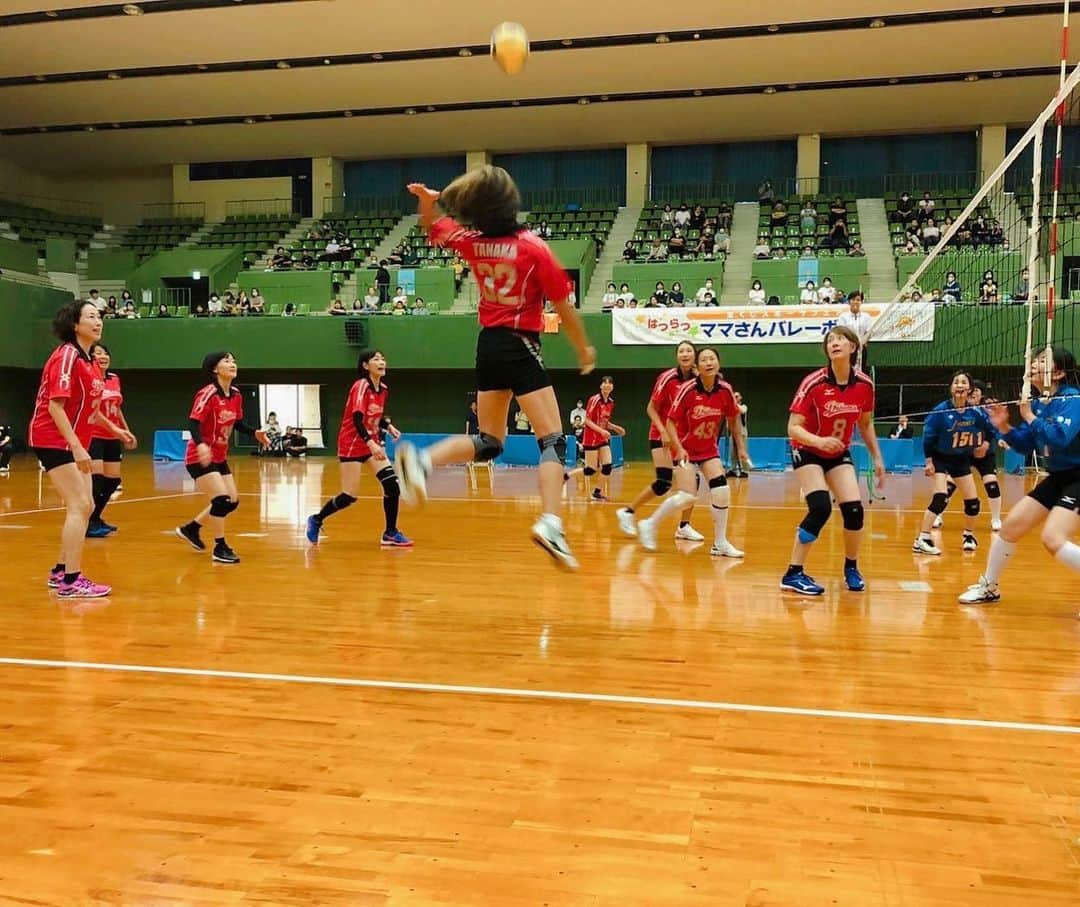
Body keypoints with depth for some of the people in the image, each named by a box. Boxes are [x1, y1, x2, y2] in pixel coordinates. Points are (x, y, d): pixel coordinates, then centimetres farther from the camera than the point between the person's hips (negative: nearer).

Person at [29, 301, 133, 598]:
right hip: (54, 440, -10)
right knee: (79, 506, -13)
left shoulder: (87, 360, 11)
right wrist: (76, 446, -28)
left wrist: (113, 428, 22)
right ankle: (71, 581, -8)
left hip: (74, 443, 10)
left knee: (84, 507, 13)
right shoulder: (66, 356, -16)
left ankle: (60, 572, 26)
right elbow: (55, 406, -23)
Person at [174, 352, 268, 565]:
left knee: (232, 501, 11)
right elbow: (193, 422, -24)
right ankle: (220, 548, -2)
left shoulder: (236, 395, 3)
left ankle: (191, 528, 29)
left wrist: (254, 432, -3)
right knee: (222, 499, -17)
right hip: (200, 458, -8)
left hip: (220, 458, 8)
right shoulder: (208, 393, -18)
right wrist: (200, 444, -42)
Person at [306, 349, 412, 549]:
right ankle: (316, 520, 20)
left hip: (372, 443, 7)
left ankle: (390, 533, 3)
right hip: (352, 444, -7)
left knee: (392, 484, -8)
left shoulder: (383, 389, 5)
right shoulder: (361, 386, -17)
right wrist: (371, 444, -38)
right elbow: (357, 419, -26)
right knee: (349, 497, -4)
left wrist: (389, 426, -2)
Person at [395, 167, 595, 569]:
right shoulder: (533, 247, -11)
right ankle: (550, 524, -20)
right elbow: (563, 307, -6)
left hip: (488, 344, 6)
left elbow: (432, 226, 23)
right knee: (553, 440, -5)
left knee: (488, 442, 17)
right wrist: (584, 349, 7)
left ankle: (421, 459, -3)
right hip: (520, 347, -6)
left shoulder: (472, 242, 3)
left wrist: (425, 199, 2)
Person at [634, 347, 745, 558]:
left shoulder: (725, 390, -8)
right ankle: (649, 525, 7)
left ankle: (720, 543, 8)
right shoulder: (688, 390, -19)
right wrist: (679, 448, -24)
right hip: (686, 449, -4)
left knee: (722, 492, -7)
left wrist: (739, 447, 8)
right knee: (687, 497, -14)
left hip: (709, 448, 4)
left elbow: (732, 418, 8)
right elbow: (671, 422, -14)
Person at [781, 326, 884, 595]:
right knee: (820, 508, -22)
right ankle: (793, 574, -11)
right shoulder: (813, 383, -22)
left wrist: (877, 458, 7)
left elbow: (866, 424, 8)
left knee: (854, 509, -8)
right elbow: (793, 428, -22)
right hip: (807, 452, -4)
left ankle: (851, 568, 19)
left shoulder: (864, 385, -9)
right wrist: (819, 441, -39)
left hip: (840, 454, 4)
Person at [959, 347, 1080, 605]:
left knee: (1053, 538, -25)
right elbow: (1025, 446, 10)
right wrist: (1004, 427, -6)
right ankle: (989, 587, 25)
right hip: (1057, 477, 9)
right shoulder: (1037, 403, 5)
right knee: (1010, 526, 9)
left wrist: (1030, 418, -22)